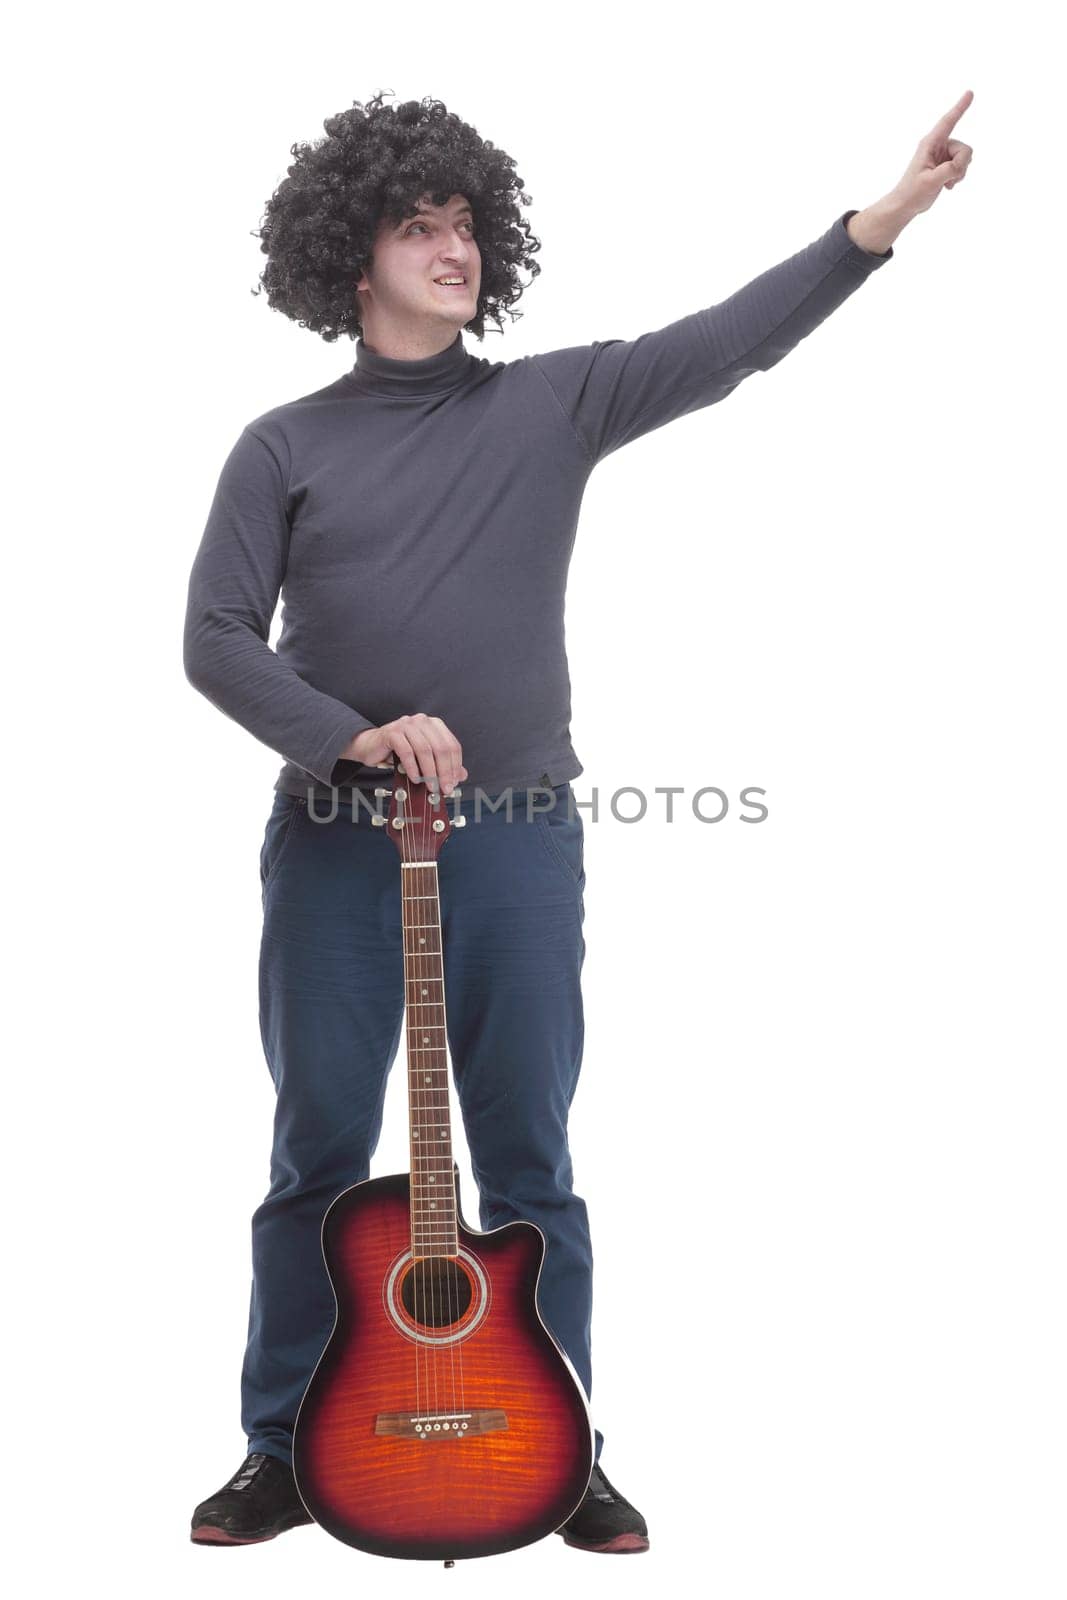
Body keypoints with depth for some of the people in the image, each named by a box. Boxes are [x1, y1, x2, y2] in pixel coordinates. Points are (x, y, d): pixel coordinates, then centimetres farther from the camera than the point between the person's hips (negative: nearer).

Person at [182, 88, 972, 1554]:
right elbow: (216, 640, -1)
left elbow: (731, 341, -4)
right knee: (318, 1156, 8)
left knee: (531, 1161, 7)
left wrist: (882, 220, -15)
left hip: (518, 838, 0)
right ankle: (286, 1452, 22)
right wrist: (353, 734, -16)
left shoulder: (552, 404, 6)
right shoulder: (285, 447, 6)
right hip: (333, 841, 0)